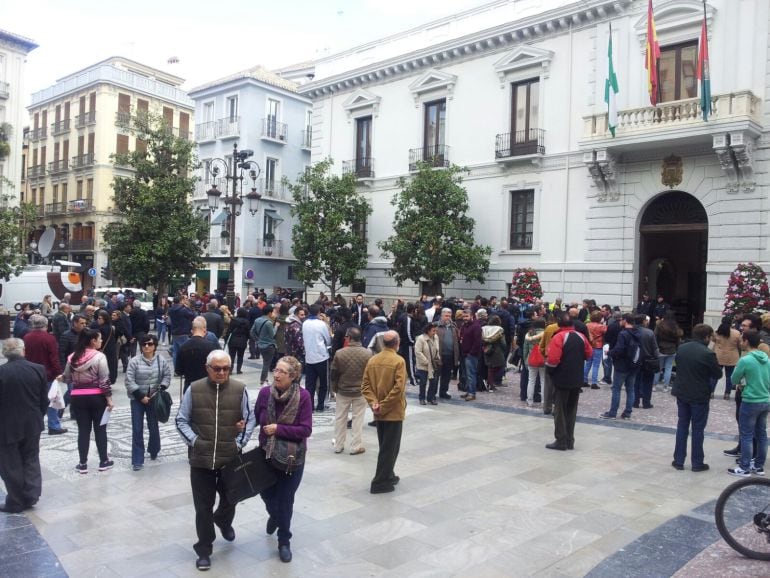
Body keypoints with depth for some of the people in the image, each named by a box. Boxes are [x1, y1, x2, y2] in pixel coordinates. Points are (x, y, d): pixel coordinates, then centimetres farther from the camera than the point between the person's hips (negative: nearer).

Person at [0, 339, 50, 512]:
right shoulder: (38, 369, -6)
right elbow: (44, 400, 1)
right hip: (32, 425, 3)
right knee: (31, 460, 19)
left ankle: (16, 502, 19)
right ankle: (31, 495, 20)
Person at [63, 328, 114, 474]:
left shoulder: (73, 357, 2)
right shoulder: (99, 357, -13)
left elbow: (67, 378, 11)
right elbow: (104, 381, -14)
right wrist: (109, 399, -8)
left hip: (78, 397, 4)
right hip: (96, 396, -3)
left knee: (83, 430, 10)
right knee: (100, 429, 9)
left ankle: (83, 464, 15)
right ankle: (103, 462, 17)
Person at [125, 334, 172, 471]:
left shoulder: (161, 360, -4)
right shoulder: (134, 361, -10)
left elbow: (167, 376, 3)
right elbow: (129, 381, -11)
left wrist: (159, 390, -11)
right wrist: (141, 396, -15)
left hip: (154, 399, 2)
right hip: (137, 399, -1)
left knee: (153, 427, 12)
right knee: (137, 429, -1)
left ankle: (154, 451, 37)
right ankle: (137, 460, 4)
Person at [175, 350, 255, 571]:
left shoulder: (240, 389, -7)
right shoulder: (194, 389, -7)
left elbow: (249, 420, 1)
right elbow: (181, 420, 2)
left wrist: (239, 443, -7)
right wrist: (193, 441, -9)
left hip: (231, 457, 1)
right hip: (201, 458, -1)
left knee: (230, 499, 21)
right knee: (203, 506, 7)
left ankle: (223, 522, 55)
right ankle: (204, 550, 24)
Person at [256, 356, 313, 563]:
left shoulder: (303, 396, -20)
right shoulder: (265, 392, -12)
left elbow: (306, 430, -20)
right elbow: (256, 419, 5)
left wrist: (279, 429, -25)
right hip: (266, 453, 3)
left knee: (285, 499, 7)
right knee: (267, 493, 17)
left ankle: (284, 542, 29)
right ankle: (274, 515, 54)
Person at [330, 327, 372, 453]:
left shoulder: (339, 353, -13)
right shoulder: (367, 353, -13)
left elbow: (334, 374, -5)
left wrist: (334, 388, 11)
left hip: (343, 391, 1)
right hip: (361, 391, -1)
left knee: (340, 418, 15)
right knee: (358, 419, 9)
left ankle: (338, 446, 23)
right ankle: (356, 446, 13)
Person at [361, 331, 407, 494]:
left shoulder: (372, 360, 4)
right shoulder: (398, 361, -14)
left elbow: (365, 385, 0)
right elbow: (399, 387, -22)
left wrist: (374, 402, -7)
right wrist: (384, 405, -17)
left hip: (379, 413, 6)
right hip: (394, 412, -6)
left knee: (385, 446, 20)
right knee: (390, 448, 3)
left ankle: (388, 476, 31)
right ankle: (380, 483, 6)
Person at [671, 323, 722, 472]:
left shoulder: (681, 348, 0)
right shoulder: (708, 353, -18)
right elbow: (718, 374, -7)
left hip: (681, 393, 5)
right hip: (699, 396, -5)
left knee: (682, 426, 13)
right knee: (698, 429, 6)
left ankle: (678, 461, 15)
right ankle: (697, 463, 14)